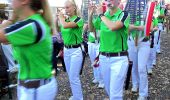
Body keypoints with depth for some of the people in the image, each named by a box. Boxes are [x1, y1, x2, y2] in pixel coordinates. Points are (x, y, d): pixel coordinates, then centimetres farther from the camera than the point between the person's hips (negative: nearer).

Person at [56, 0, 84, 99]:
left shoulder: (78, 19, -14)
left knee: (74, 77, -4)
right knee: (71, 76, 16)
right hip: (66, 50, 7)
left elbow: (65, 25, -30)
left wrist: (61, 17, -11)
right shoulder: (66, 19, 6)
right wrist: (56, 19, 3)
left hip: (76, 50, -7)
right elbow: (58, 30, 15)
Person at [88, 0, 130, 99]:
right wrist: (91, 14, 1)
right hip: (103, 57, 6)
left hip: (119, 58, -6)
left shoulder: (124, 14, -10)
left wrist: (101, 14, -14)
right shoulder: (104, 16, 6)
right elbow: (91, 28, 17)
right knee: (108, 89, 21)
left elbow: (113, 27, -28)